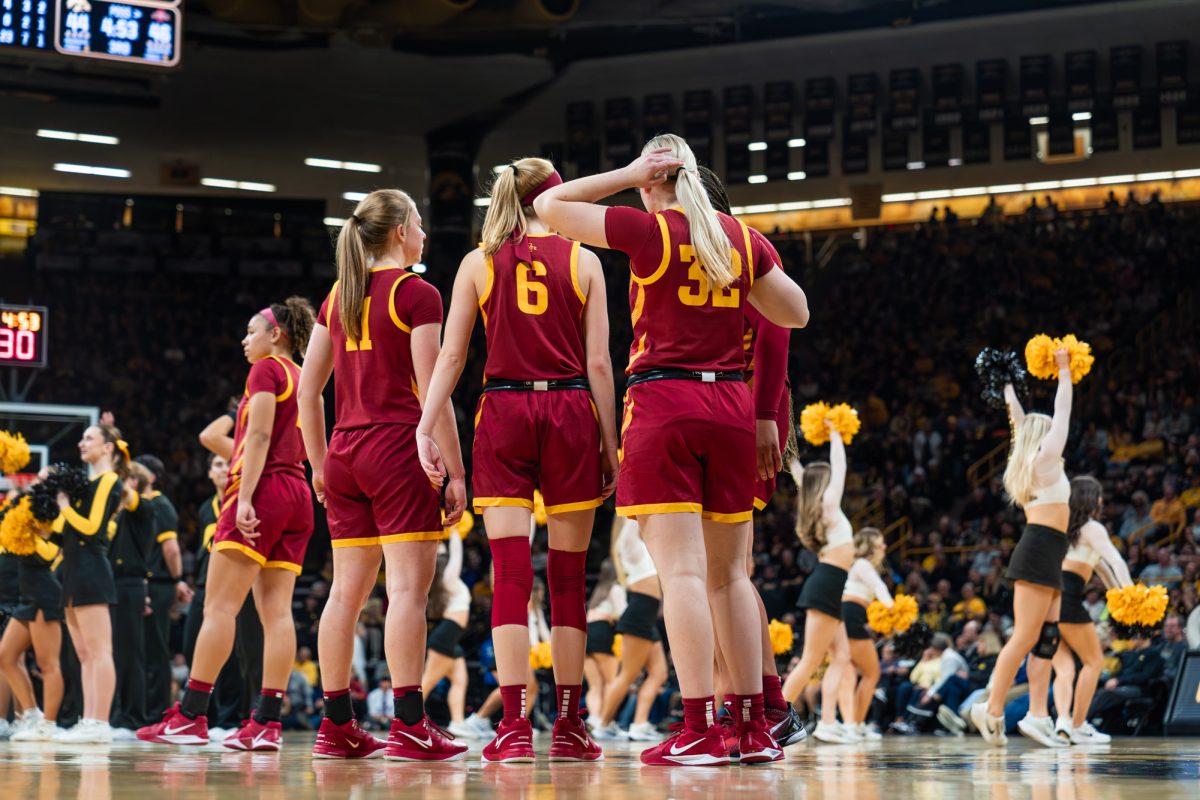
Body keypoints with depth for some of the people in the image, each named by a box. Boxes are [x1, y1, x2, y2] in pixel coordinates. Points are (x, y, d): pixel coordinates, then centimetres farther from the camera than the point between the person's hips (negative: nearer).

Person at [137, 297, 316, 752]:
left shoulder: (267, 370, -2)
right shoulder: (302, 379, 21)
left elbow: (259, 435, -13)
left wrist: (244, 497, -18)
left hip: (263, 492, -8)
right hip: (298, 498, 8)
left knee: (219, 605, -9)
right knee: (276, 610, 0)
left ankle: (190, 715, -13)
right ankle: (267, 723, -7)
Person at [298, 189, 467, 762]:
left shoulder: (339, 296, 13)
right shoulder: (416, 293, -6)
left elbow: (308, 389, 14)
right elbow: (431, 391, -10)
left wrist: (320, 466, 20)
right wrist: (455, 471, -7)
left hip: (344, 451, 7)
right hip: (398, 446, -7)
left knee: (347, 591, 8)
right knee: (408, 587, -8)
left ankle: (336, 726, 9)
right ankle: (409, 726, -12)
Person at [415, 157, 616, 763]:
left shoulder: (478, 263, 7)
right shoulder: (582, 261, 5)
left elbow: (451, 356, 1)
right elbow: (598, 363, 1)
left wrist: (425, 429, -1)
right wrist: (610, 444, 5)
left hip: (503, 412, 0)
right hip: (570, 414, 0)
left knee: (511, 575, -4)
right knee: (568, 578, 6)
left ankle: (514, 727, -12)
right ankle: (569, 726, 8)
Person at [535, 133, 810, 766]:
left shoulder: (648, 230, -4)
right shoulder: (740, 237, 10)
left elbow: (549, 206, 4)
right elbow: (796, 314, 19)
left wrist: (630, 175, 4)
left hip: (663, 400, -5)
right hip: (730, 403, 5)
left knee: (681, 569, -9)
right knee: (728, 571, 10)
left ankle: (699, 729, -15)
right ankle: (755, 727, 9)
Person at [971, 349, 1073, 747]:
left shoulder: (1026, 462, 17)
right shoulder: (1045, 458, -2)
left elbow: (1019, 419, 30)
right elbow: (1063, 412, 3)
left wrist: (1008, 384, 38)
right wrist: (1064, 371, 13)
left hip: (1043, 556, 9)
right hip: (1040, 551, -9)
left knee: (1047, 638, 3)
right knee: (1025, 637, -12)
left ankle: (1037, 715, -4)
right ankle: (992, 709, -15)